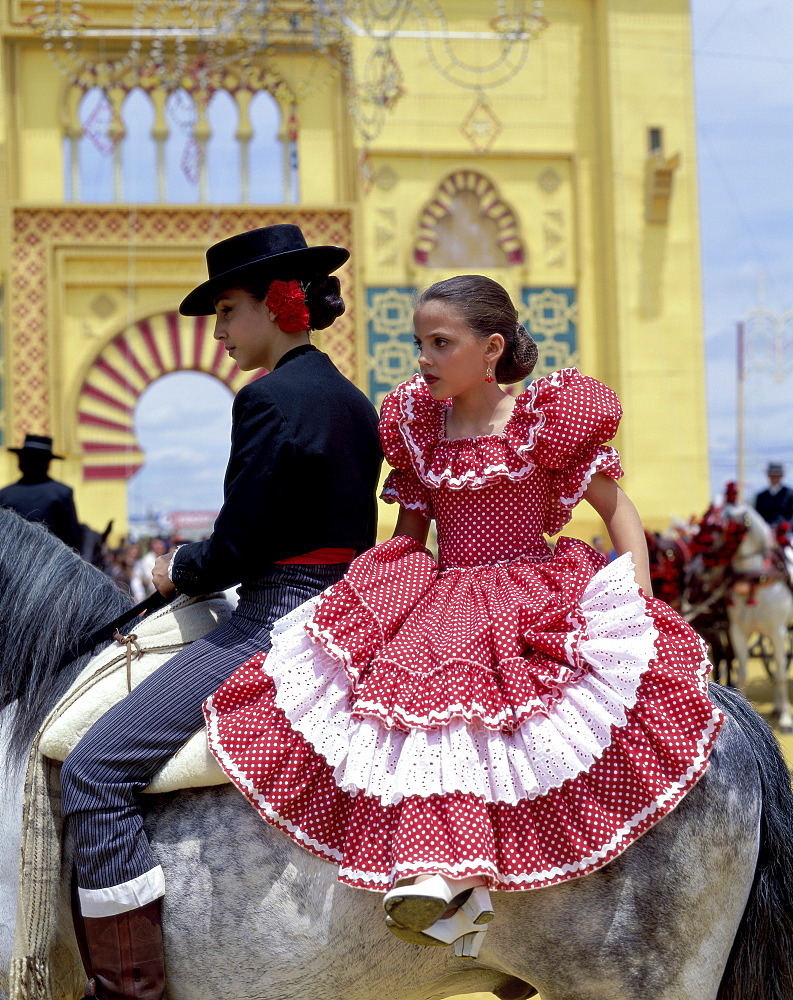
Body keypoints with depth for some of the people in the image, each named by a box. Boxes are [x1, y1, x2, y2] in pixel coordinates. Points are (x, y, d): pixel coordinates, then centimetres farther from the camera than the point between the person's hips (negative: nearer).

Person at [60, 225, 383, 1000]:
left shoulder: (270, 398, -16)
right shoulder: (355, 403, 12)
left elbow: (237, 550, -19)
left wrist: (178, 571, 2)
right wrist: (201, 568, 16)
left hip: (275, 626, -11)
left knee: (93, 772, -11)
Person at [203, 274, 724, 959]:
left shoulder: (546, 418, 0)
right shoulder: (416, 422, 14)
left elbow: (619, 512, 3)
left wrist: (640, 604, -9)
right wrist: (366, 592, 6)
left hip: (536, 593, -5)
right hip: (440, 596, 5)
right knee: (414, 683, -26)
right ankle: (450, 875, -32)